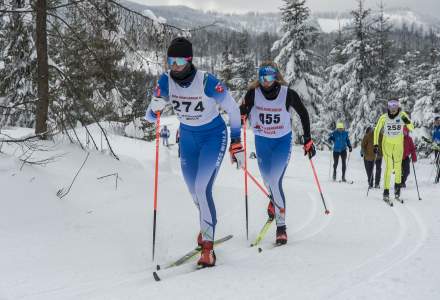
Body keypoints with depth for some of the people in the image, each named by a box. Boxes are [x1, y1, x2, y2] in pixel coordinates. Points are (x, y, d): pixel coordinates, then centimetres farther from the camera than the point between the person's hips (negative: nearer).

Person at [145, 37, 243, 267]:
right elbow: (150, 117, -8)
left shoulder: (208, 83, -27)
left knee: (202, 189, -20)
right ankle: (208, 225, 44)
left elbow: (233, 109, -13)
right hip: (188, 137, 5)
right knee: (194, 191, 13)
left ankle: (207, 246, -14)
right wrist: (155, 108, -32)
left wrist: (237, 143, -8)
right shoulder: (166, 82, -15)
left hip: (214, 136, -5)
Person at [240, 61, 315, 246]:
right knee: (268, 180, 15)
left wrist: (308, 140, -3)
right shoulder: (253, 94, -16)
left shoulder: (288, 94, -18)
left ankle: (281, 226, -10)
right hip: (262, 141, 3)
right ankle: (275, 199, 52)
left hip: (283, 140, -3)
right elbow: (241, 116, -6)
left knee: (275, 181, -17)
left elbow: (303, 114, -4)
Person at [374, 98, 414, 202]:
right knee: (389, 166, -11)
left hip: (398, 144, 1)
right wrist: (376, 144, -4)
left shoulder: (402, 115, -10)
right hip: (387, 143, -1)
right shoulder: (384, 117, -11)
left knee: (398, 166, 4)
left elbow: (411, 128, -8)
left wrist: (408, 122, -30)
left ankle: (397, 185, 28)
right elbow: (377, 130, 0)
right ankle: (386, 191, -8)